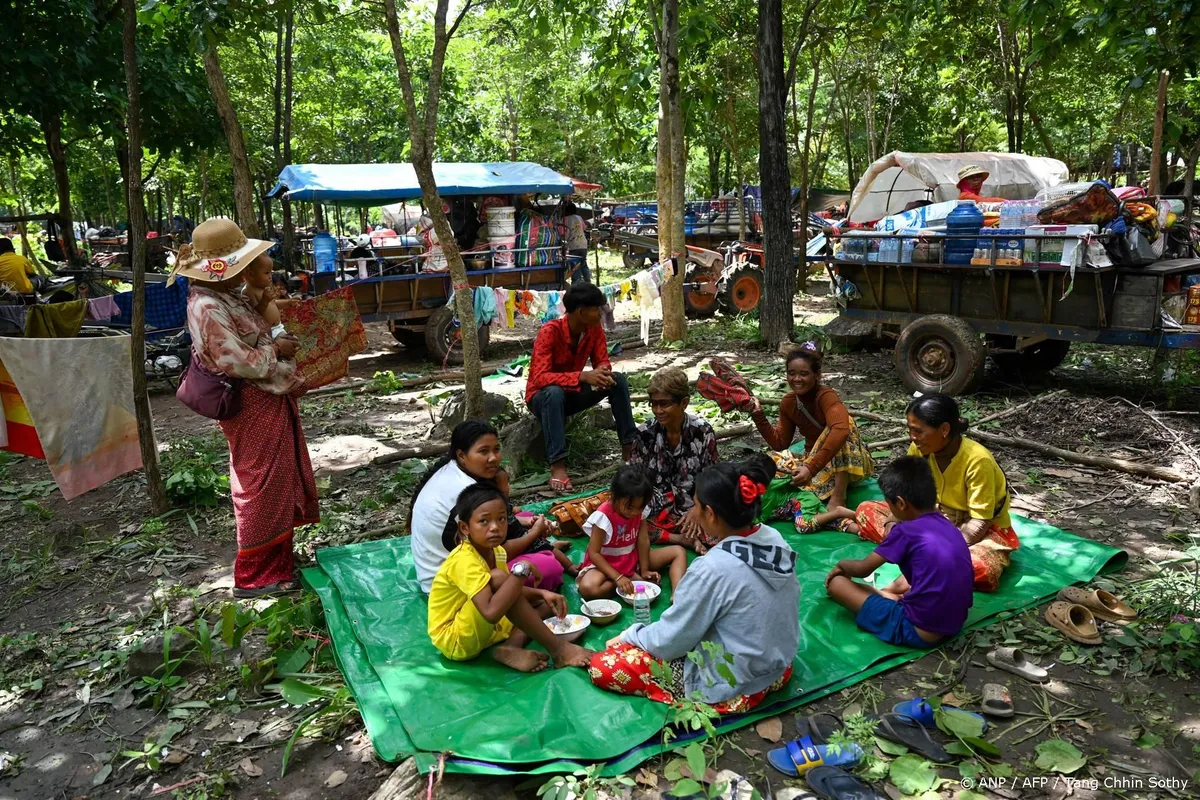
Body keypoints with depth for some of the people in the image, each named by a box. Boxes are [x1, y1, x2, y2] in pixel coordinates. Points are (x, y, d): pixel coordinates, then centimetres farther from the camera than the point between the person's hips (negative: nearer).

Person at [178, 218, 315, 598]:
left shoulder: (228, 297, 9)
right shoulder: (207, 308, -21)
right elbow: (237, 361, -24)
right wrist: (276, 350, -11)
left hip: (268, 401, 10)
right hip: (251, 406, -10)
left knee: (278, 484, 19)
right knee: (262, 487, -1)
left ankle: (276, 565, 33)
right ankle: (253, 577, 13)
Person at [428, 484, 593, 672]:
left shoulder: (496, 551, 0)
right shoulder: (465, 560, -27)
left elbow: (510, 590, 15)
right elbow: (491, 613, -39)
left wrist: (542, 593, -3)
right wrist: (521, 570, -34)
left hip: (482, 630, 9)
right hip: (454, 641, -9)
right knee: (497, 578, -30)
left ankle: (511, 649, -16)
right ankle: (557, 649, -24)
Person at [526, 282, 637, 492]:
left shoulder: (594, 329, -10)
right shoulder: (550, 332, -27)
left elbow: (602, 361, -2)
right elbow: (540, 378, -35)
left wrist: (603, 372, -28)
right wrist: (583, 376, -46)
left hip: (573, 393, 5)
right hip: (542, 396, -5)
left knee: (618, 380, -15)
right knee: (555, 392, -40)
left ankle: (628, 446, -10)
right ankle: (557, 467, -42)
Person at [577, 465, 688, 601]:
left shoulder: (640, 510, -11)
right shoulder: (604, 516, -26)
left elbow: (643, 540, -7)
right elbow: (594, 553, -24)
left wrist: (644, 570, -15)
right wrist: (618, 577, -30)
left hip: (633, 558, 6)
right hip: (606, 563, -5)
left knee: (679, 552, -4)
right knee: (588, 588, -38)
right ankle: (634, 578, -19)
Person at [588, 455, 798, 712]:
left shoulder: (711, 569, -30)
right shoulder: (775, 539, -9)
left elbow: (670, 640, -18)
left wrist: (629, 636, 2)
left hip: (730, 686, -8)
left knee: (602, 666, -5)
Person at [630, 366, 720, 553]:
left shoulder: (703, 432, -6)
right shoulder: (645, 433, -3)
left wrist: (698, 508, -17)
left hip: (690, 507, -2)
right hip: (654, 509, 2)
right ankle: (685, 539, -20)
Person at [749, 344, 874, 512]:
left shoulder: (826, 396, -24)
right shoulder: (787, 403, -4)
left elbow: (841, 429, -44)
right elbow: (780, 443, 0)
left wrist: (811, 468, -52)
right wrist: (758, 416, -12)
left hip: (851, 463, -5)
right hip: (816, 460, 5)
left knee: (844, 421, -35)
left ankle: (838, 497, -34)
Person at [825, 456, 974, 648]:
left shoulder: (906, 531, -14)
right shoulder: (948, 527, 6)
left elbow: (863, 569, -2)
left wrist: (842, 564, 17)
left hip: (918, 631, -8)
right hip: (954, 624, 9)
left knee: (836, 582, -3)